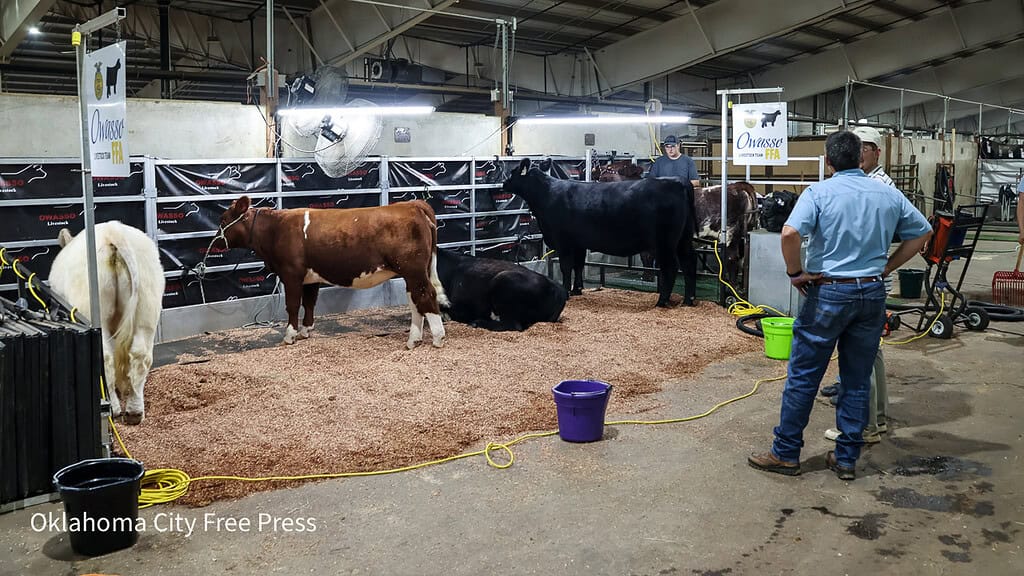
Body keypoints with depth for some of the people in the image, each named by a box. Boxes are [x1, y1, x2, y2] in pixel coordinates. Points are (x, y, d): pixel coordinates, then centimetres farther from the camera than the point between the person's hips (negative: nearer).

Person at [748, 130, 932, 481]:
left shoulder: (819, 192, -9)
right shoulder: (889, 195, 6)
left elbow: (790, 233, -25)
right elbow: (923, 232, 15)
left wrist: (795, 273, -11)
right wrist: (887, 267, 13)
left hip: (829, 292, -4)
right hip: (872, 293, 5)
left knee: (803, 376, 5)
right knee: (857, 381, 11)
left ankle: (786, 453, 13)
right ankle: (847, 459, 18)